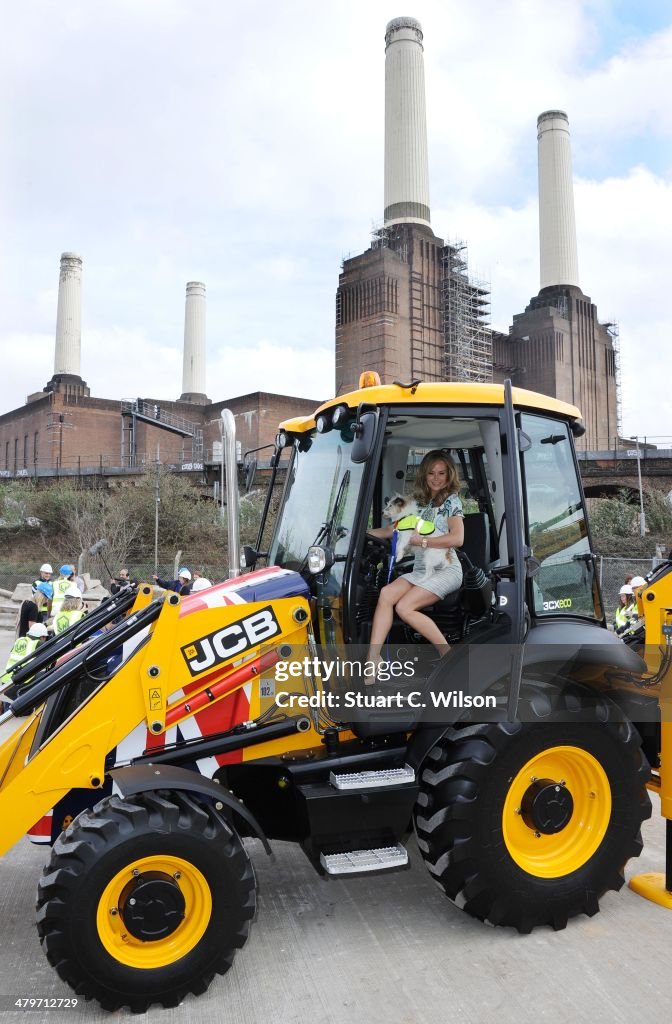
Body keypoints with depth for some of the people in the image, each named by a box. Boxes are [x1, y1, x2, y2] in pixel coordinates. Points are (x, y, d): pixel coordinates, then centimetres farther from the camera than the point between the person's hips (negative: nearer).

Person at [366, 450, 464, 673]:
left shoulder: (451, 500, 3)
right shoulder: (418, 503, 18)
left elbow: (457, 538, -10)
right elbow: (393, 529, 19)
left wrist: (422, 540, -10)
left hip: (446, 569, -5)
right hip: (420, 569, 5)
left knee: (404, 607, -26)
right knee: (387, 593, -23)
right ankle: (373, 658, -28)